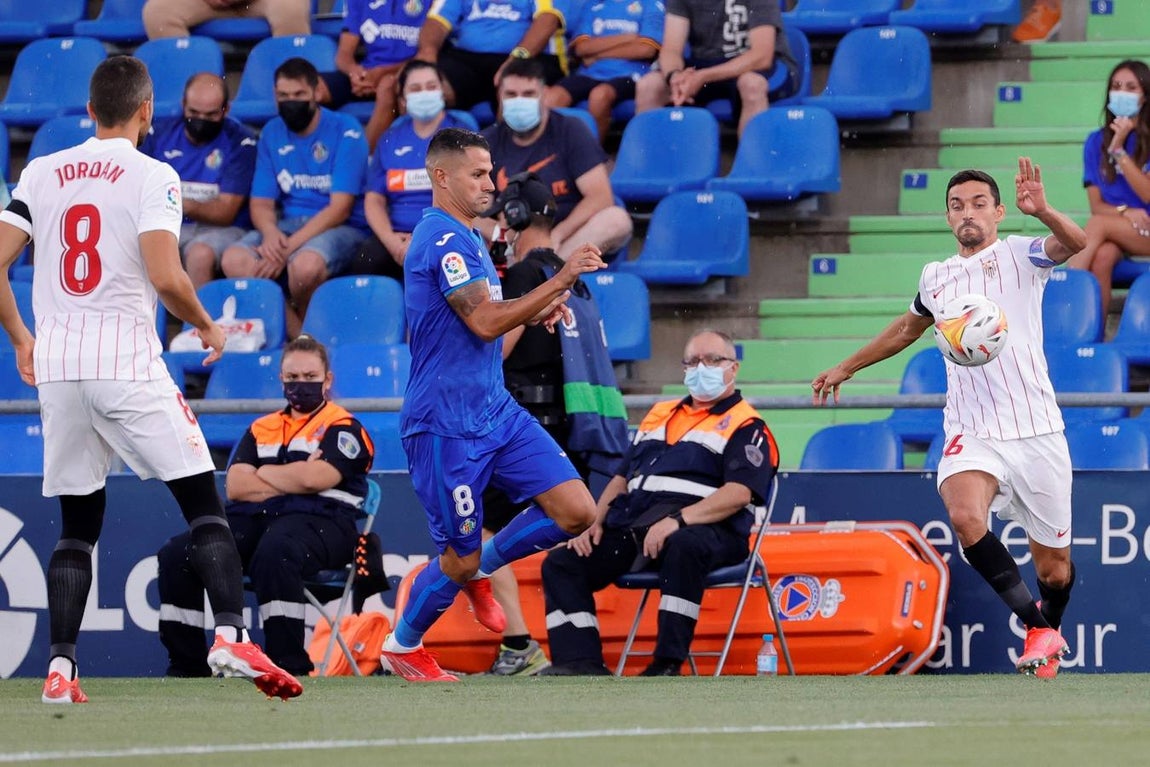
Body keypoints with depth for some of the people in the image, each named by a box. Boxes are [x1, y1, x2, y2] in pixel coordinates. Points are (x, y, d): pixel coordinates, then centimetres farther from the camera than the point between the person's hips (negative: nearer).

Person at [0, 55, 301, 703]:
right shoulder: (151, 176, -4)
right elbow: (166, 278, -16)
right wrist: (208, 327, 2)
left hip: (56, 365, 5)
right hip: (126, 363, -5)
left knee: (78, 524, 12)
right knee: (204, 502, -1)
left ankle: (60, 669, 3)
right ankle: (232, 635, -18)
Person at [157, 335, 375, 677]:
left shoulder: (343, 428, 9)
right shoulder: (261, 429, 25)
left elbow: (314, 478, -9)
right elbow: (236, 486, 10)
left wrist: (263, 475, 6)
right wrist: (294, 480, -1)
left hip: (319, 521, -6)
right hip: (251, 520, 6)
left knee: (274, 553, -42)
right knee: (178, 555, -18)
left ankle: (289, 667, -39)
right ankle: (186, 669, -13)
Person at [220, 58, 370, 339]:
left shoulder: (345, 131, -6)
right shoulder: (272, 134, 11)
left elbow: (340, 208, -12)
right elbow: (261, 203, 8)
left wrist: (290, 246, -20)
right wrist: (271, 233, -17)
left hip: (341, 228, -5)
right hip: (288, 223, 5)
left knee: (305, 264, -38)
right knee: (234, 260, -24)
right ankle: (296, 335, -18)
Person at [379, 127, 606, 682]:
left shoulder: (465, 237, 16)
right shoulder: (442, 237, -16)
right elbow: (483, 323, -23)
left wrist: (534, 312, 11)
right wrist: (560, 282, -23)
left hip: (495, 409, 9)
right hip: (446, 423, -9)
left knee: (576, 511, -3)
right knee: (459, 557, 0)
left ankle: (479, 569, 18)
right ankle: (401, 646, 24)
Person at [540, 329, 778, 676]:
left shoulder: (745, 426, 4)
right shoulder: (659, 415, 28)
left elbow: (739, 492, -12)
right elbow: (622, 477, 28)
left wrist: (678, 520, -24)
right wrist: (595, 523, 9)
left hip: (703, 528, -7)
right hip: (632, 526, 7)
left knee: (685, 545, -42)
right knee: (561, 564, -7)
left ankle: (667, 665, -40)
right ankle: (579, 663, -19)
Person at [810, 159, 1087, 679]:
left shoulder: (1020, 254, 2)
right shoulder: (935, 277, 14)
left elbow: (1074, 243, -20)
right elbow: (908, 328, 35)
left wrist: (1042, 211, -41)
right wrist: (847, 367, 41)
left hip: (1036, 432, -2)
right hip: (970, 435, 2)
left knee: (1054, 566, 4)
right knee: (965, 518, -30)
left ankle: (1049, 625, 39)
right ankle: (1033, 624, -14)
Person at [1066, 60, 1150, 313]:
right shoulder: (1097, 142, 11)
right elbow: (1097, 205, 8)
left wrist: (1118, 149, -14)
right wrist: (1124, 212, -14)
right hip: (1113, 235, 2)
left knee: (1098, 225, -31)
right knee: (1103, 256, -34)